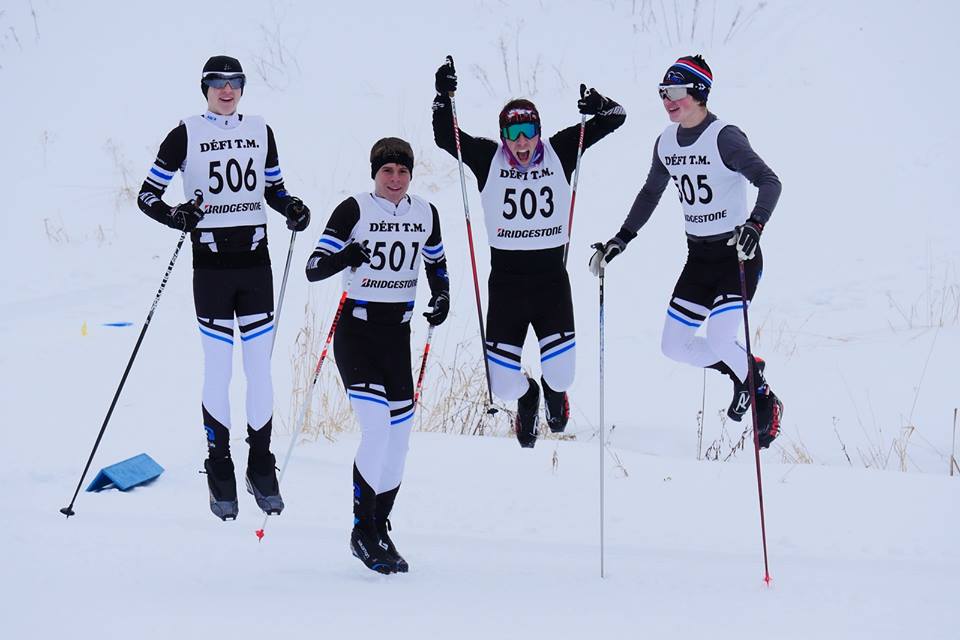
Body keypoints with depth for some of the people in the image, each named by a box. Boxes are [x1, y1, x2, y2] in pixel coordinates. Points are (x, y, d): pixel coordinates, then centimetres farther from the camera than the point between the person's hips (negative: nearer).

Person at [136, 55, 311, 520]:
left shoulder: (260, 131, 9)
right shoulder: (186, 135, -1)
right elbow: (148, 195, 0)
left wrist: (292, 208, 1)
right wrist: (175, 216, -20)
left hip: (255, 261, 3)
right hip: (211, 264, -3)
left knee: (260, 368, 2)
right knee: (218, 370, -1)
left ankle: (262, 468, 11)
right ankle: (220, 473, 7)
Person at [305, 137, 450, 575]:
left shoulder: (425, 214, 6)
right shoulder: (354, 210, -8)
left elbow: (436, 262, 24)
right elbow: (313, 268, -13)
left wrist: (442, 297, 5)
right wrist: (343, 258, -33)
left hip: (398, 333, 5)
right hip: (355, 330, -5)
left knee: (399, 436, 4)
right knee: (377, 428, -17)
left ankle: (380, 529, 18)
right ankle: (363, 532, -6)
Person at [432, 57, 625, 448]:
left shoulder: (560, 152, 0)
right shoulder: (488, 159, -1)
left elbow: (614, 119, 1)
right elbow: (445, 137, -2)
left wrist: (599, 106, -20)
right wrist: (443, 98, -14)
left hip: (551, 277, 0)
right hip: (505, 279, 0)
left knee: (561, 370, -10)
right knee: (503, 384, -3)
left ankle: (554, 390, 31)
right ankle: (526, 399, 37)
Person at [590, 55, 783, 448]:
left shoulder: (724, 138, -17)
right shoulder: (666, 143, 5)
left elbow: (769, 182, -23)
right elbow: (651, 192, 20)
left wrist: (754, 225, -39)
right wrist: (621, 239, 18)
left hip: (737, 254, -7)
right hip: (698, 257, 7)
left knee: (718, 344, -18)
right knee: (674, 346, 3)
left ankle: (763, 400, 8)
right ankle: (746, 371, 25)